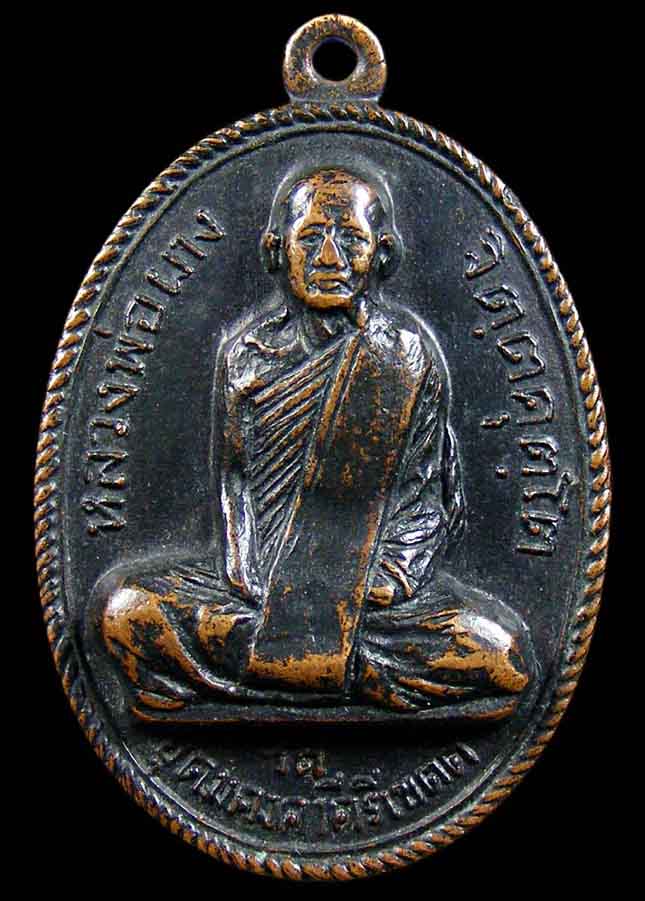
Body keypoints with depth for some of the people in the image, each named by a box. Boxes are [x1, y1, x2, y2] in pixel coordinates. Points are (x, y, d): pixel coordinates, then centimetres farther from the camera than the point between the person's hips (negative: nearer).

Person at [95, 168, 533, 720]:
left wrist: (397, 571, -14)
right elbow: (236, 485, 6)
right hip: (267, 576, 1)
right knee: (124, 607, -21)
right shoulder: (247, 353, 6)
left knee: (504, 654, -28)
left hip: (378, 578, 0)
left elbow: (424, 491, 2)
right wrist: (246, 574, -9)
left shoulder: (408, 352, 2)